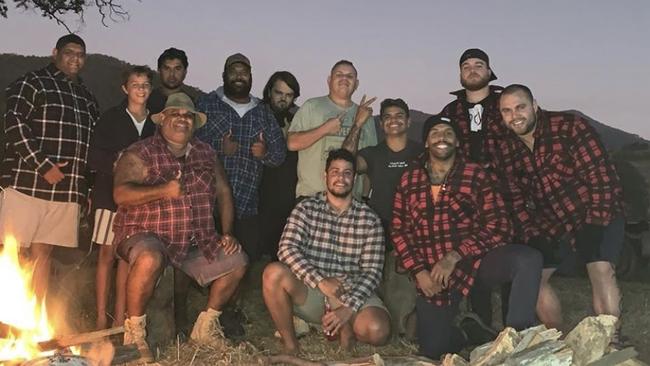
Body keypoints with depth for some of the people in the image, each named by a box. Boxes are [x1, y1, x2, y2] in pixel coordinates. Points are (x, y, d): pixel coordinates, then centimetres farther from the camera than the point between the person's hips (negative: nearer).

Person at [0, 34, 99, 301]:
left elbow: (92, 143, 22)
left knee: (43, 253, 11)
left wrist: (87, 188, 16)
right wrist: (44, 166, -17)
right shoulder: (33, 83, 0)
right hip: (27, 183, -6)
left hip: (67, 189, 6)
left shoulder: (86, 97, 19)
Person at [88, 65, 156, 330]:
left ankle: (120, 317, 11)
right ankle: (101, 318, 6)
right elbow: (94, 160, -3)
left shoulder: (155, 124, 9)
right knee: (107, 254, -1)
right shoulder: (111, 118, 2)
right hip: (111, 195, -2)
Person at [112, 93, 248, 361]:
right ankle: (134, 331, -13)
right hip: (147, 236, -6)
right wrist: (164, 190, -27)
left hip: (197, 242, 6)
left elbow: (223, 193, 13)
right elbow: (121, 195, -18)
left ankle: (205, 327, 15)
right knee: (149, 259, -37)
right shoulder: (141, 153, -6)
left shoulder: (206, 154, 11)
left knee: (236, 261, -4)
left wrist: (227, 233, 2)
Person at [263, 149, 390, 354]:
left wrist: (349, 308, -20)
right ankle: (290, 343, -9)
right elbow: (287, 249, -13)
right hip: (310, 291, 0)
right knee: (274, 273, -29)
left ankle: (347, 327, 7)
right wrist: (320, 281, -26)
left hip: (352, 293, 0)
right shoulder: (306, 208, 1)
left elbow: (372, 272, -5)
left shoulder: (369, 220, 1)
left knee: (377, 331, -30)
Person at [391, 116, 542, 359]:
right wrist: (419, 272, -5)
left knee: (529, 259, -30)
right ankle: (468, 333, 27)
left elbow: (499, 226, -8)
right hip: (432, 273, 2)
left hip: (475, 261, -1)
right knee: (432, 350, -6)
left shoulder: (476, 175, 0)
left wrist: (454, 257, -17)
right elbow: (399, 230, 8)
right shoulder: (409, 180, 7)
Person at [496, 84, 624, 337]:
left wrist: (596, 222, -21)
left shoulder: (569, 127, -18)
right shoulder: (507, 150, -1)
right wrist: (533, 238, -4)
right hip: (554, 221, 6)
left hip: (596, 214, -5)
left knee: (601, 269, -24)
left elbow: (600, 174, -19)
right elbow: (517, 199, 4)